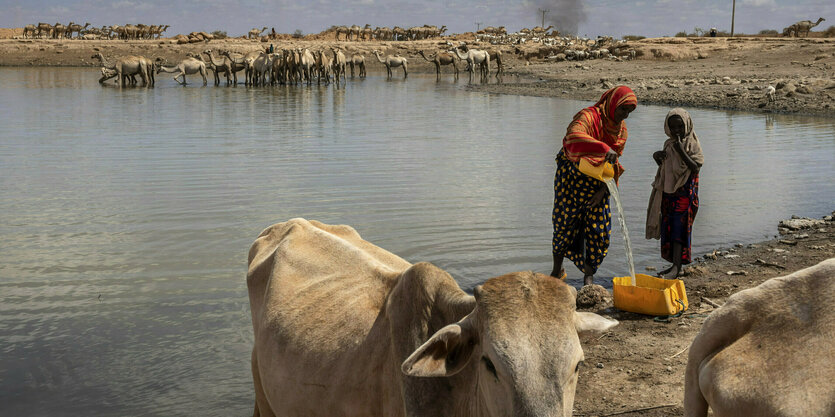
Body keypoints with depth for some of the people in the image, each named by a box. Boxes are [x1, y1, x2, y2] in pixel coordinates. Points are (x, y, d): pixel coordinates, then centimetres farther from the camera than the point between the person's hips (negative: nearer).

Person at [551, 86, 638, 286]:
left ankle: (589, 276, 13)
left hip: (597, 183, 5)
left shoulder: (621, 128, 2)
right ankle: (557, 271, 22)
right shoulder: (589, 116, -20)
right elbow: (574, 136, -43)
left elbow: (614, 164, 5)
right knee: (564, 224, 3)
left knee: (598, 230, 0)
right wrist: (604, 148, -52)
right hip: (571, 177, -5)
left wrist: (603, 190, -7)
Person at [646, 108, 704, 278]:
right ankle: (675, 266, 12)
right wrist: (657, 158, 2)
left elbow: (695, 167, -17)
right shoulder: (668, 144, 14)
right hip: (668, 192, 7)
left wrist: (681, 150, -23)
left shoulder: (692, 144, -6)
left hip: (684, 193, -7)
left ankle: (677, 267, -17)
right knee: (668, 228, 6)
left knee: (678, 228, -13)